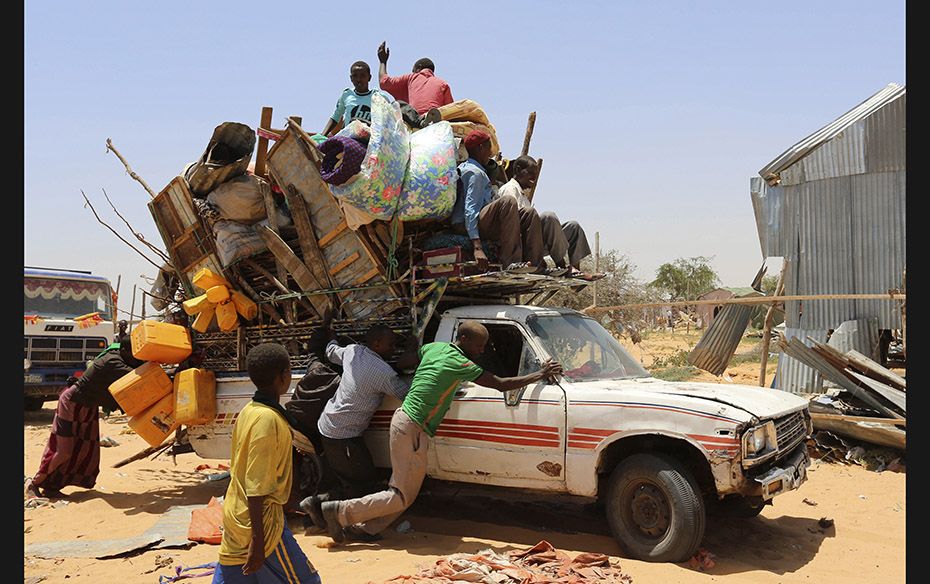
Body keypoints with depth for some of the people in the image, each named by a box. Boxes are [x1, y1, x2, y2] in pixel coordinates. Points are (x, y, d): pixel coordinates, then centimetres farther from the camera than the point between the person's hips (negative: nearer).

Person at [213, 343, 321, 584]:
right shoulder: (268, 419, -22)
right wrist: (258, 541, -21)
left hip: (234, 514, 9)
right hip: (259, 521, -9)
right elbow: (256, 488, -24)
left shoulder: (248, 410, 5)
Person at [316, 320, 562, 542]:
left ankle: (364, 527, 16)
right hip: (412, 430, -9)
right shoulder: (459, 364, -16)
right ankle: (340, 511, 0)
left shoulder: (434, 348, 7)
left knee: (402, 490, 16)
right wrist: (540, 375, -6)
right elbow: (501, 384, -15)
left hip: (403, 418, 9)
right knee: (403, 497, -2)